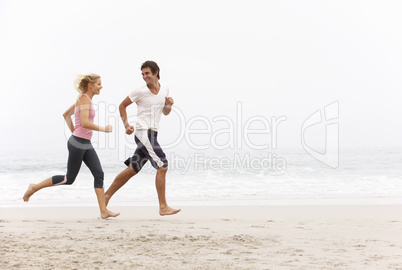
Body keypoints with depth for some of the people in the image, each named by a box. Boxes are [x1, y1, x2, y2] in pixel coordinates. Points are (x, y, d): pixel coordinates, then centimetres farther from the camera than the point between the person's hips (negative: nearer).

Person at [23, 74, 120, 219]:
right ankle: (34, 187, 13)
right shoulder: (84, 99, -14)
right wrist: (104, 129, -16)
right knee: (69, 179, -1)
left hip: (86, 144, 9)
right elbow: (84, 123, -25)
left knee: (99, 174, -1)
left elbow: (66, 114, 25)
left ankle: (103, 211, -3)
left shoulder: (83, 99, 15)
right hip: (77, 143, -9)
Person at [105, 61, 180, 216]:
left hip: (152, 134, 7)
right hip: (143, 132, -7)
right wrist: (126, 125, -4)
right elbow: (122, 106, 5)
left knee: (132, 170, 12)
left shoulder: (165, 89, 11)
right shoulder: (140, 91, -6)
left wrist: (169, 105, 0)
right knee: (162, 166, -15)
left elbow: (165, 112, 21)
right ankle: (163, 207, -12)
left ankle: (106, 196, 22)